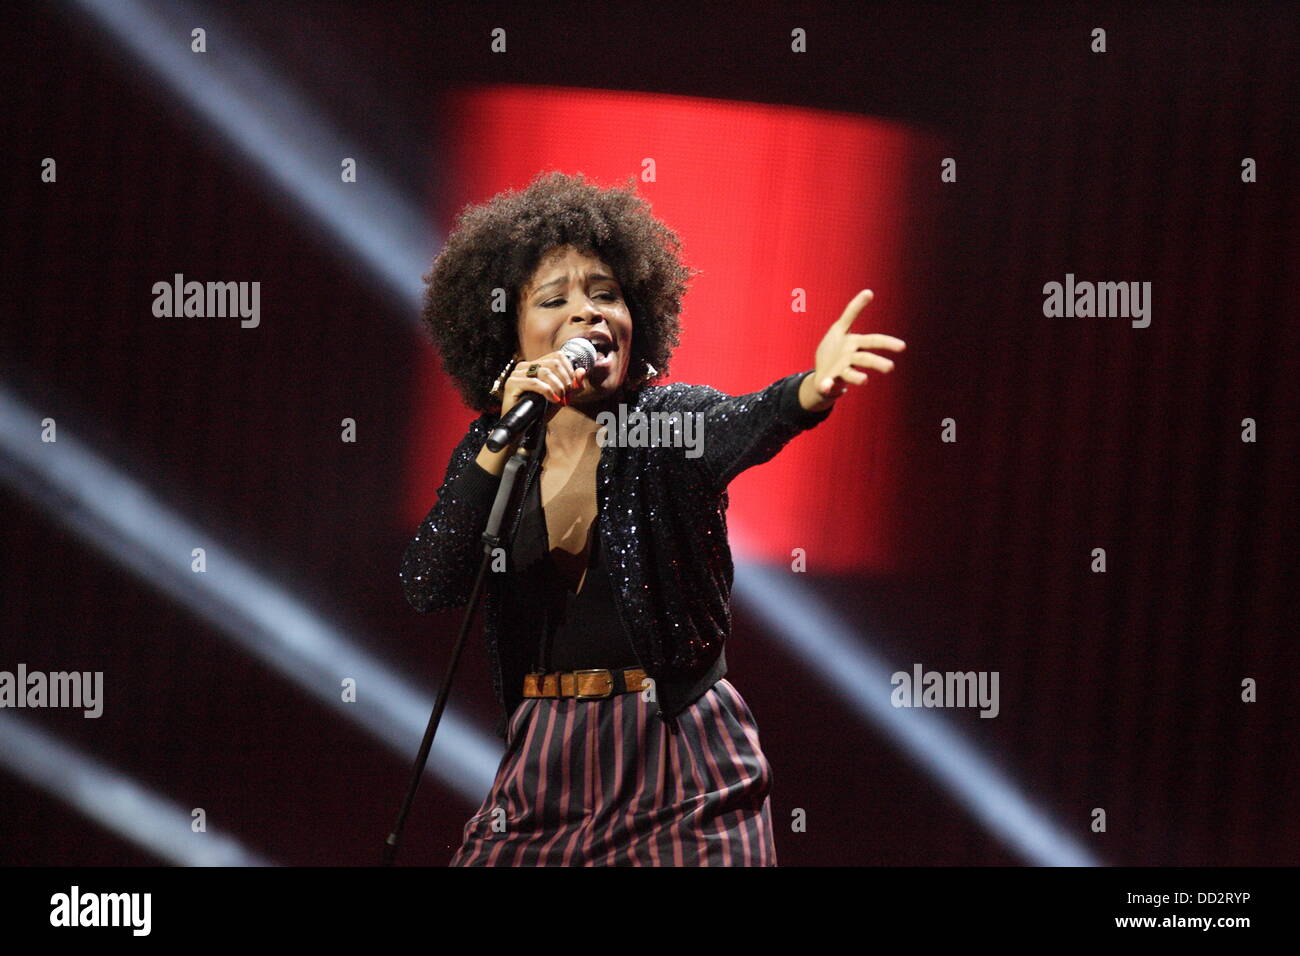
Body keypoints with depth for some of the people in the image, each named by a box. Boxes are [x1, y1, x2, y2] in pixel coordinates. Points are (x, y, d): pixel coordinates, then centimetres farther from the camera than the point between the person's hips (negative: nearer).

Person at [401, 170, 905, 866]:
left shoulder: (668, 420, -5)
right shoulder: (492, 452, 4)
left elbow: (744, 426, -29)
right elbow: (427, 589, -10)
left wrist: (813, 391, -52)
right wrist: (502, 441, -20)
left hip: (681, 764, -3)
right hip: (545, 765, 3)